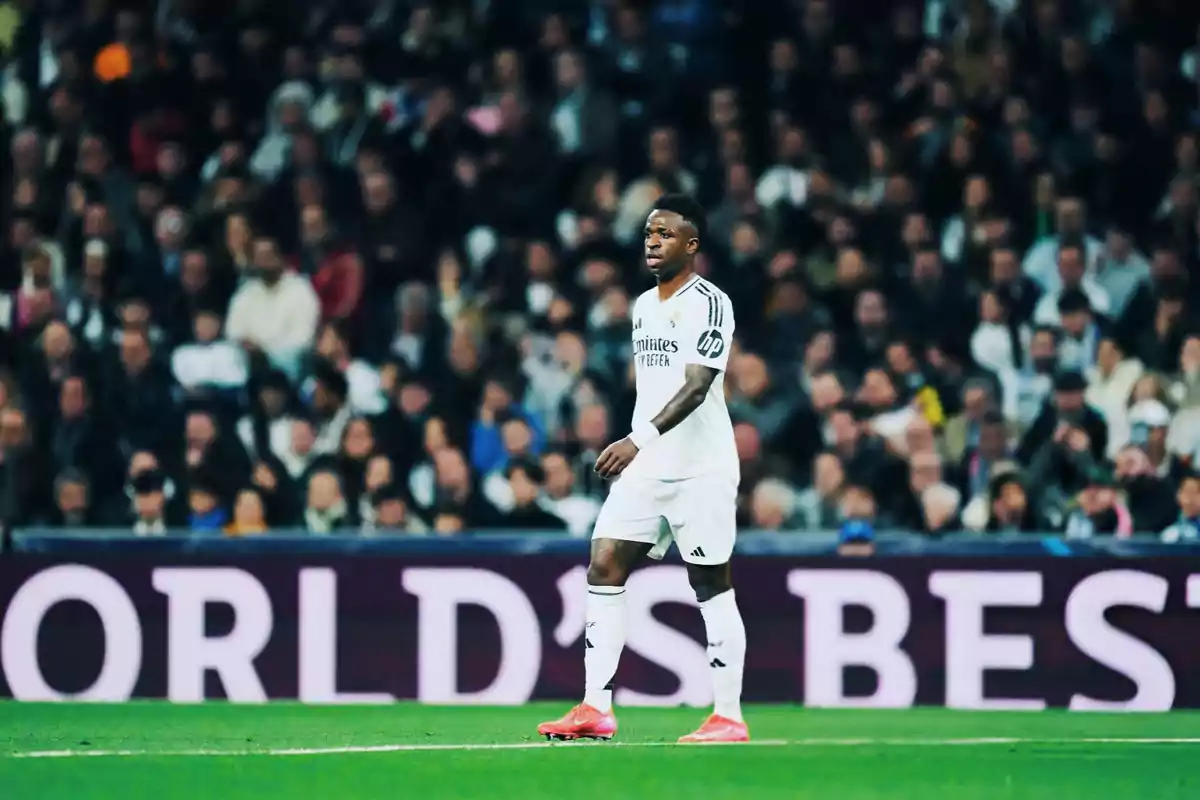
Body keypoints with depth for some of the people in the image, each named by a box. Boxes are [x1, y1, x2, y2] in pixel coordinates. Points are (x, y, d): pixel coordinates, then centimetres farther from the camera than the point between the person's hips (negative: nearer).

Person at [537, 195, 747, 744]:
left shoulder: (709, 304, -11)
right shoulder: (643, 306, 15)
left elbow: (695, 388, -22)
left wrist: (641, 440, -32)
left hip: (701, 467, -8)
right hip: (644, 466, 8)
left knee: (712, 586, -3)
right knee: (604, 566, -3)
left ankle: (729, 717, 3)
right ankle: (595, 709, -4)